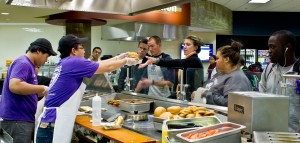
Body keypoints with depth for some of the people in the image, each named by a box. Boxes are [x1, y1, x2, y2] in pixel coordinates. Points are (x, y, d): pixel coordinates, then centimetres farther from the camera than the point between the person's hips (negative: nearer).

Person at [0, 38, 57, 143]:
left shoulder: (28, 64, 15)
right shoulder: (23, 63, -15)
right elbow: (14, 86, -31)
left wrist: (44, 92, 12)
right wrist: (42, 89, -21)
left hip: (24, 118, 10)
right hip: (17, 120, -10)